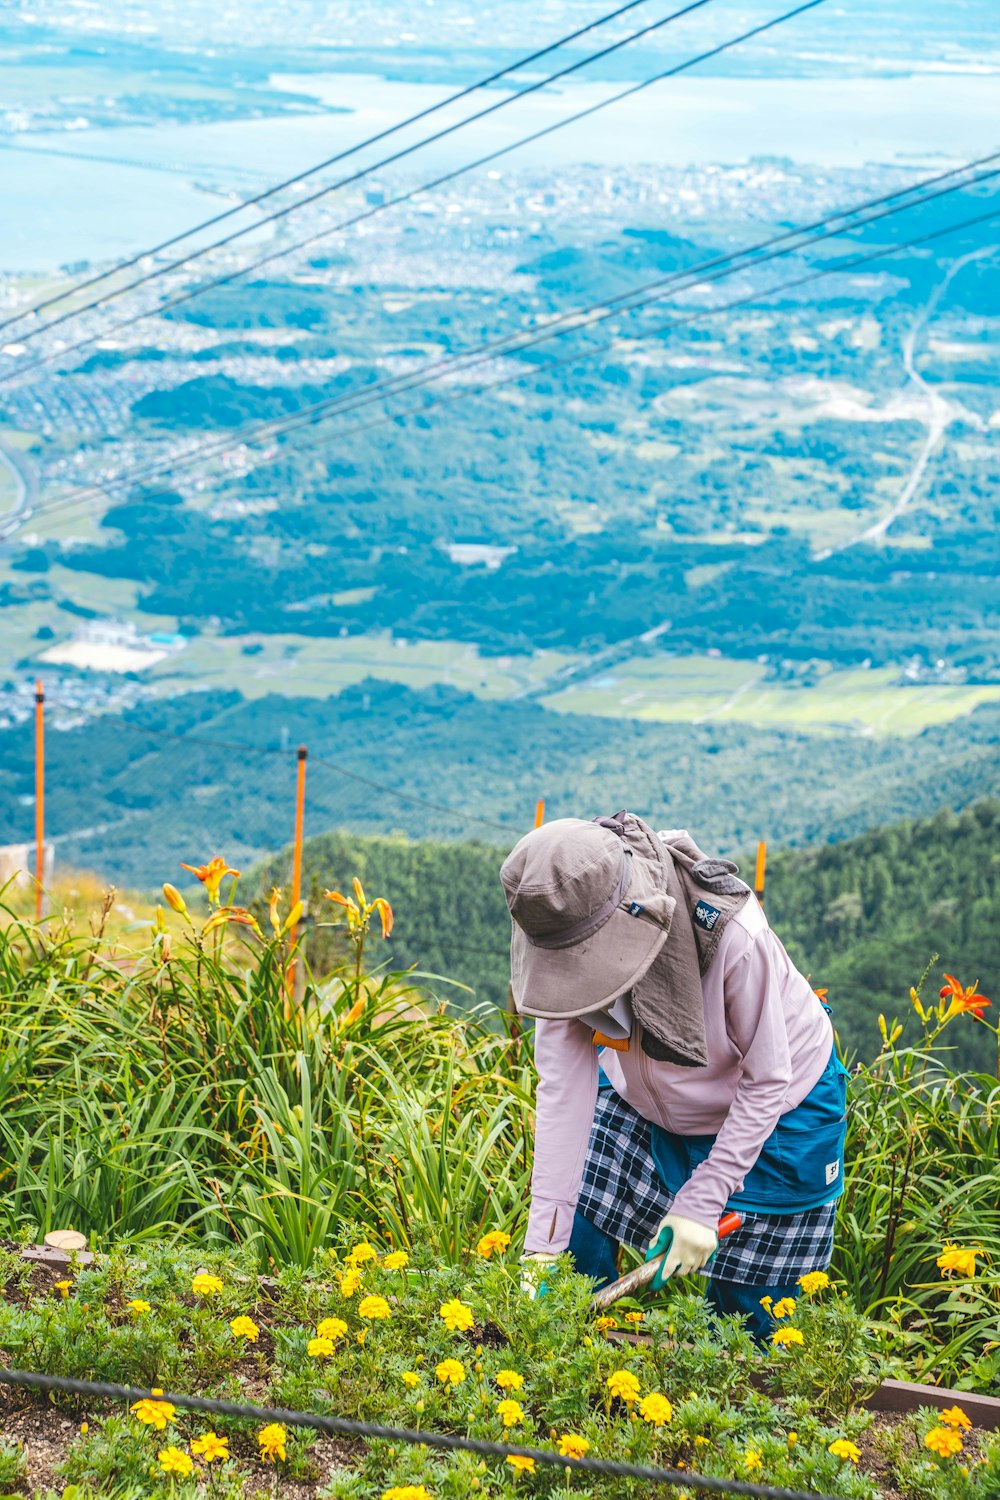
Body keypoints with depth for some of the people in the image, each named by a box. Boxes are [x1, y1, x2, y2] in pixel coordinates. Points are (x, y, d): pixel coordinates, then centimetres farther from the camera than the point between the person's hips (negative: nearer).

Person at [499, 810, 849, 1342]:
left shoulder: (732, 935, -39)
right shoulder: (568, 944, -28)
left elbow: (766, 1080, -25)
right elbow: (563, 1088, -25)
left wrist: (701, 1203, -27)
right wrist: (542, 1249, -28)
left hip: (773, 1108, -3)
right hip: (642, 1099, 3)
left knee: (742, 1309, 0)